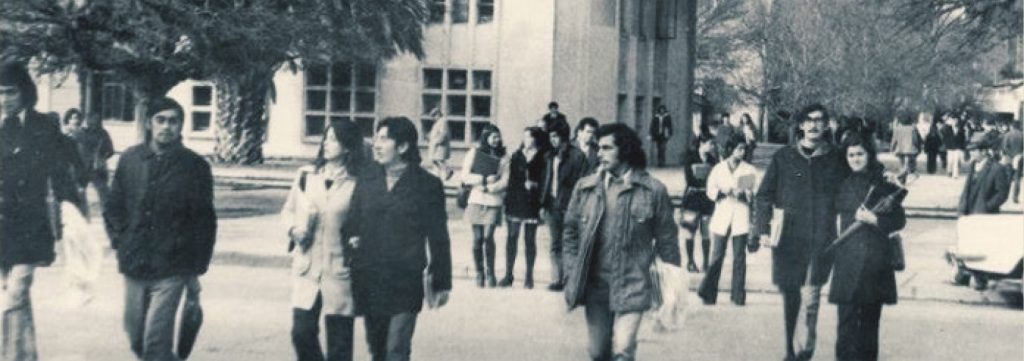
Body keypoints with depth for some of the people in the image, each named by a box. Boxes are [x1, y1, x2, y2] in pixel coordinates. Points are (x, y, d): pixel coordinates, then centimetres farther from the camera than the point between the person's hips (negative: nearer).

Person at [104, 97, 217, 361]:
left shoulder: (195, 166, -4)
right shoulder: (129, 160, 3)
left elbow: (204, 221, 0)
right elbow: (113, 207, 15)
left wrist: (197, 269, -1)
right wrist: (120, 240, 4)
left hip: (171, 270, -4)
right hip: (134, 267, 4)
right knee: (137, 339, 14)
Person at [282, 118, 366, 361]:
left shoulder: (358, 183, -7)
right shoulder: (306, 175, 7)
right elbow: (288, 210, 17)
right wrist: (294, 229, -2)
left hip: (340, 271, -3)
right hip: (307, 269, 4)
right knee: (302, 333, 3)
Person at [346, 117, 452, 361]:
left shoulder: (427, 184, -3)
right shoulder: (366, 178, 8)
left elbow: (438, 237, 1)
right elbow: (352, 217, 18)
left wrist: (441, 283, 2)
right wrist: (351, 236, -4)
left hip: (405, 283, -4)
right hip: (369, 281, 4)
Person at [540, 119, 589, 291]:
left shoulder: (577, 155, -6)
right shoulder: (551, 156, 13)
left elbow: (580, 182, -10)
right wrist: (543, 203, 10)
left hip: (569, 206, -6)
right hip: (553, 205, 6)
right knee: (556, 245, 8)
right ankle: (557, 279, 12)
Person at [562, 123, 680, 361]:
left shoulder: (653, 190, -3)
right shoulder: (585, 188, 5)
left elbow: (666, 239, 1)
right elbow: (571, 230, 12)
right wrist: (573, 273, 5)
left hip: (632, 284, -4)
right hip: (594, 283, 4)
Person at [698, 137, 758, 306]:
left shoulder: (750, 170, 8)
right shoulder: (718, 168, 9)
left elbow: (755, 193, 7)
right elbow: (710, 190, 5)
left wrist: (744, 194, -14)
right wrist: (723, 192, -13)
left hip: (741, 216, 0)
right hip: (722, 215, 0)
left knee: (739, 257, -1)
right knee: (717, 255, -2)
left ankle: (738, 295, 4)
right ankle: (708, 293, 4)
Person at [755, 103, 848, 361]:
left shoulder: (835, 159, 5)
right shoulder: (783, 157, 5)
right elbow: (764, 195, 6)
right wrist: (763, 230, -3)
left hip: (822, 239, -1)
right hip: (788, 237, 1)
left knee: (810, 295, -16)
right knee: (789, 294, 10)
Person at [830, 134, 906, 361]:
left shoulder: (883, 183, 6)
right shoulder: (842, 183, 7)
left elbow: (899, 220, 5)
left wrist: (875, 219, -7)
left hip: (877, 257, 1)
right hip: (848, 256, -1)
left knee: (871, 316, 7)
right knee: (847, 315, -7)